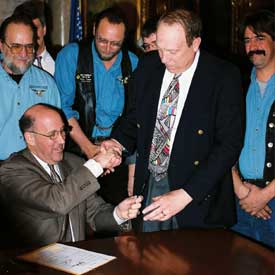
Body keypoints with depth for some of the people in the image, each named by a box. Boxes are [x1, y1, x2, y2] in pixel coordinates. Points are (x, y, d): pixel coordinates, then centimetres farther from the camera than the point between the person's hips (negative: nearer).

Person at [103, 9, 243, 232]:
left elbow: (230, 143, -16)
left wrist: (186, 194, -22)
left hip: (199, 196, -3)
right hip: (148, 185, 4)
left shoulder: (224, 77, -14)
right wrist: (119, 142, -9)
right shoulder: (148, 66, 1)